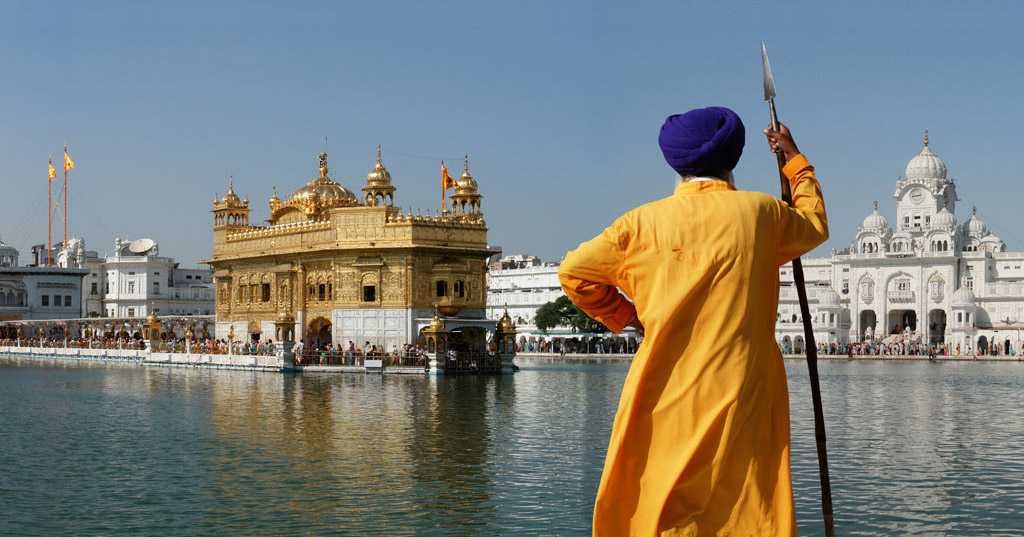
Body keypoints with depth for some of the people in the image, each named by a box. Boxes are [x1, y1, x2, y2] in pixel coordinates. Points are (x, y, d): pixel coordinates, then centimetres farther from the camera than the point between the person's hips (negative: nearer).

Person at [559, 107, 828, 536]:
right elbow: (815, 225, 23)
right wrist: (795, 160, 35)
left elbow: (573, 272, 10)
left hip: (664, 400, 1)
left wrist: (626, 316, 19)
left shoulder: (643, 222, 2)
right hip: (742, 399, -1)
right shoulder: (760, 212, 1)